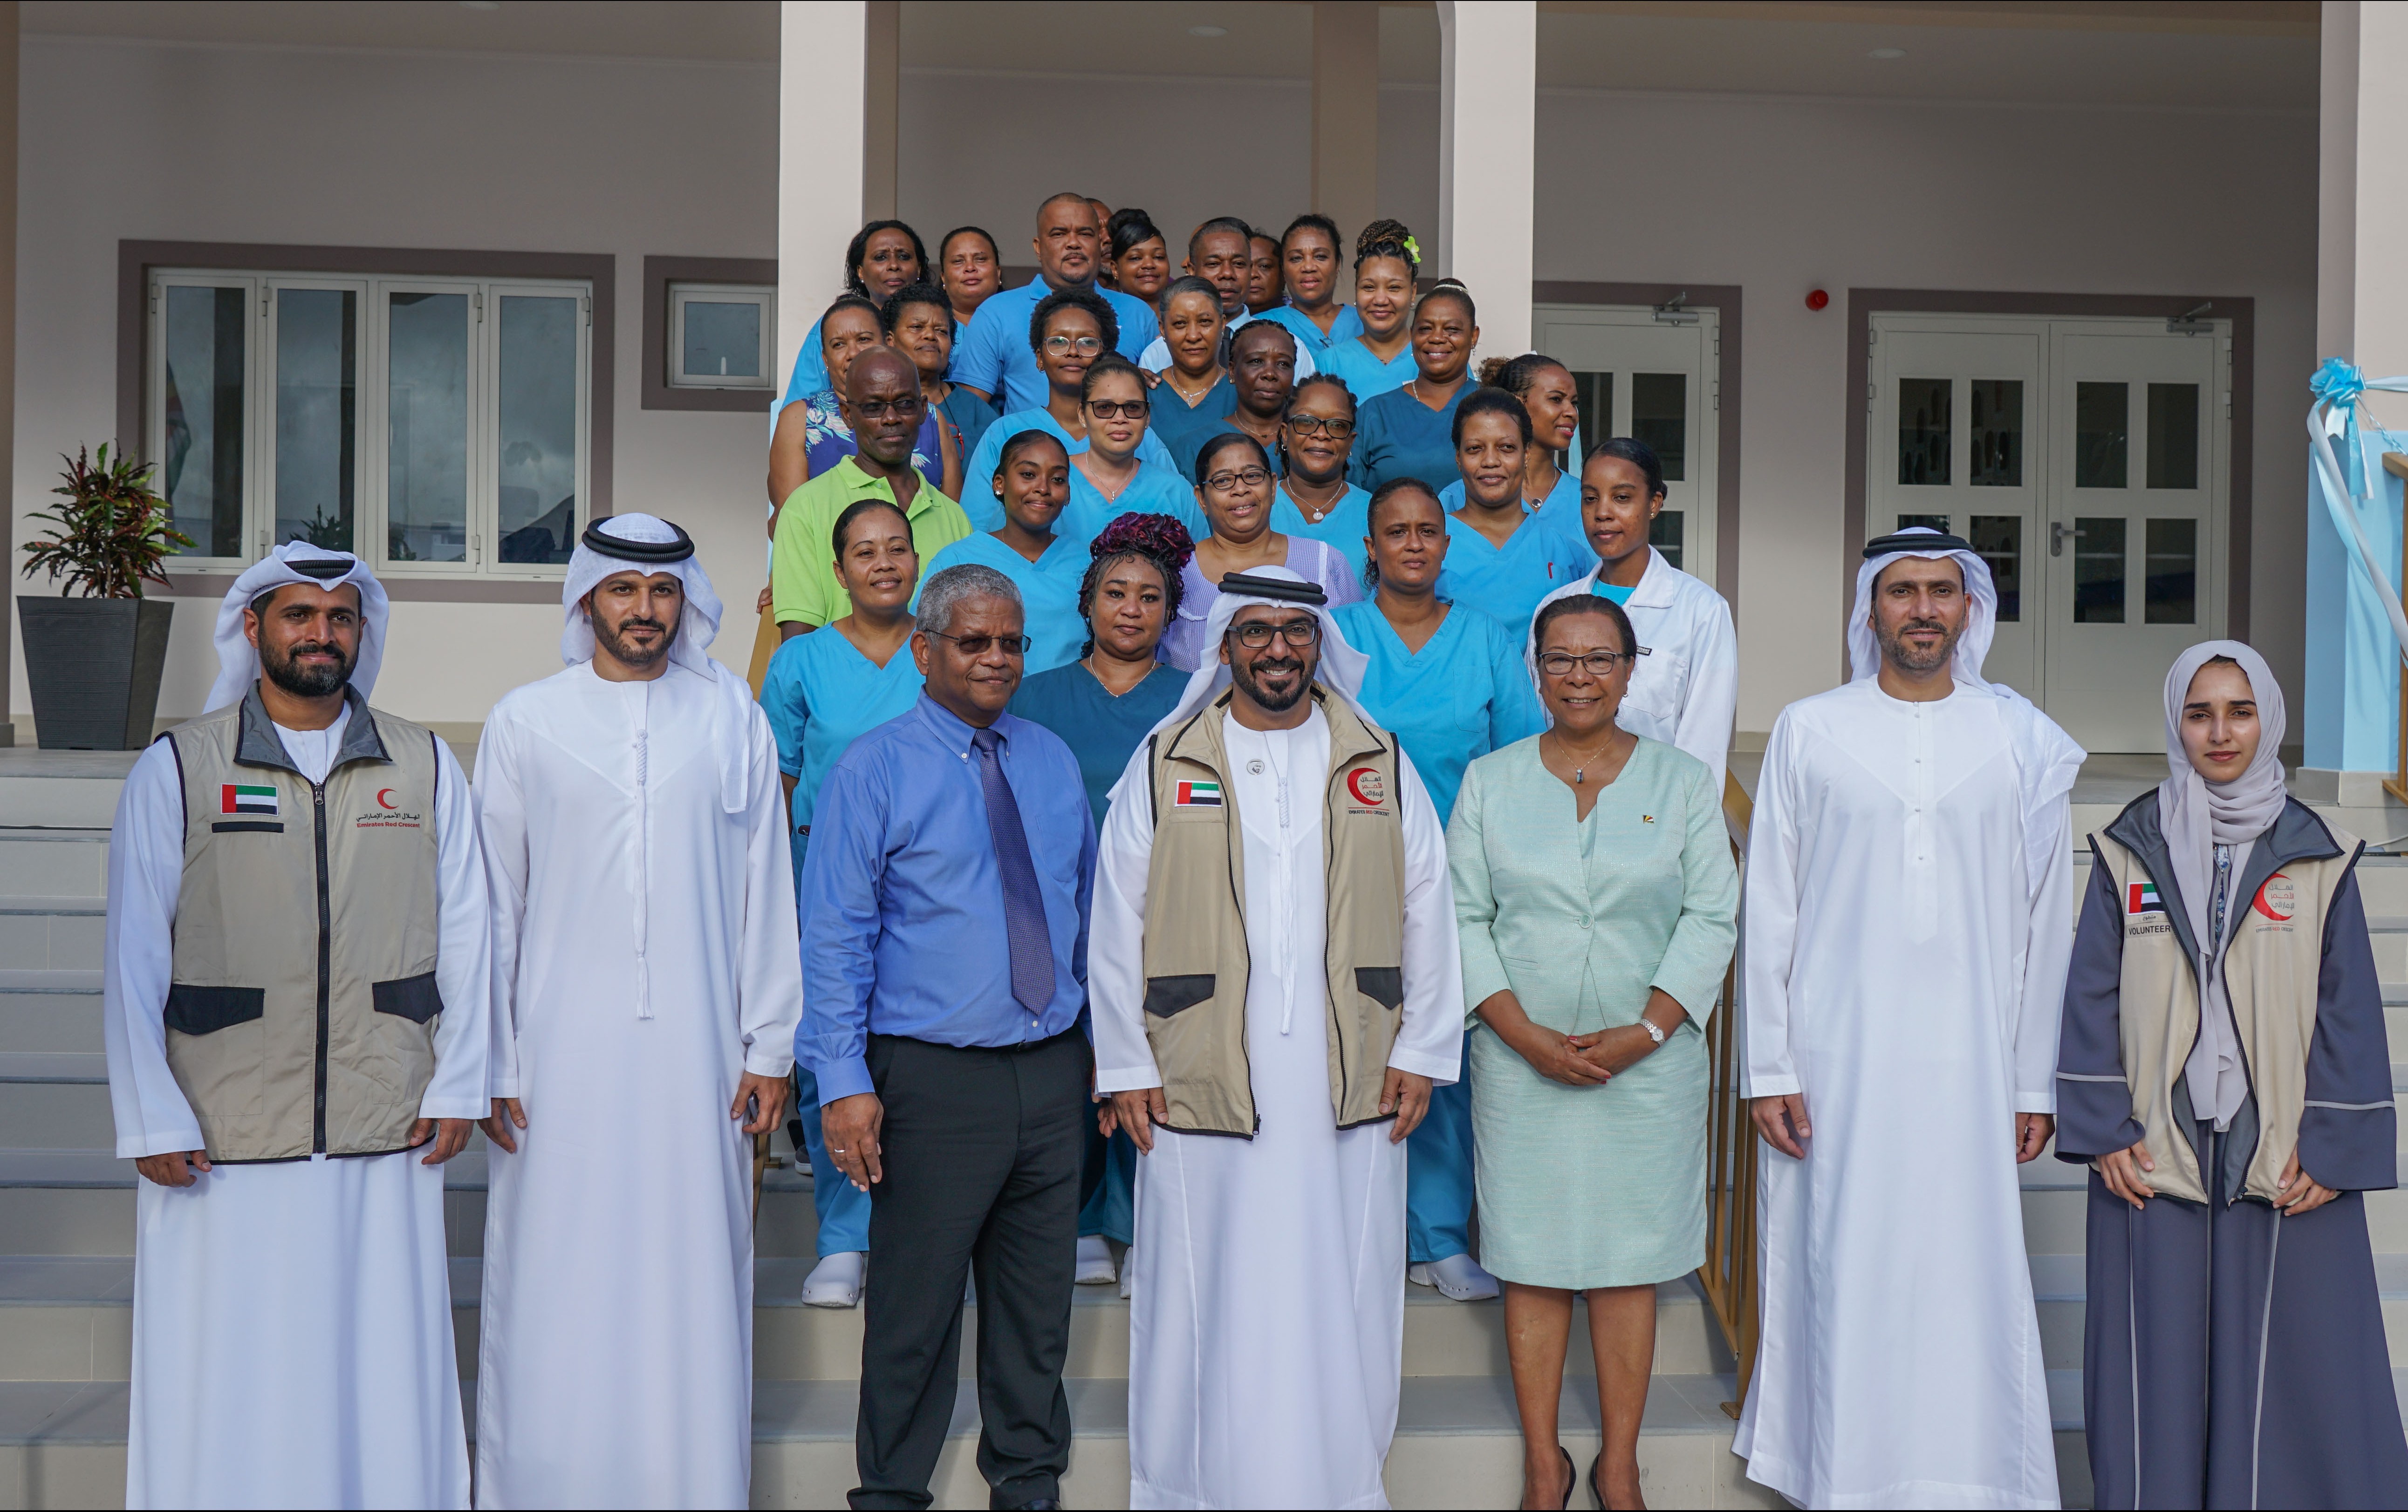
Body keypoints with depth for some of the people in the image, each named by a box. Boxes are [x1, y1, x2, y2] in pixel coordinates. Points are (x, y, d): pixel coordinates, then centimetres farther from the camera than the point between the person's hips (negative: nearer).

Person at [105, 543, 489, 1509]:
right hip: (223, 1142, -1)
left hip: (386, 1136, 2)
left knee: (383, 1374, 6)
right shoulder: (175, 771, 3)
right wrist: (150, 1121, -4)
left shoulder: (425, 767, 8)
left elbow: (464, 933, 9)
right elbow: (132, 959, 1)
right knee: (224, 1386, 3)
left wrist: (458, 1084, 3)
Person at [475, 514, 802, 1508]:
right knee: (556, 1289, 0)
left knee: (692, 1286, 2)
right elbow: (492, 905, 6)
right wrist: (491, 1066, 2)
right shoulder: (524, 723, 6)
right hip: (562, 1052, 0)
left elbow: (764, 893, 7)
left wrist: (770, 1047, 3)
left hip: (696, 1053, 0)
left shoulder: (732, 719, 8)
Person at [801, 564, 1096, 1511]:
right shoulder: (874, 771, -4)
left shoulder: (1054, 760, 11)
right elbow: (835, 937, -7)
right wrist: (844, 1081, -14)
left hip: (1053, 1073, 5)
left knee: (1040, 1299, 14)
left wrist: (1105, 1040, 13)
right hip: (933, 1078, -4)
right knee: (916, 1305, 4)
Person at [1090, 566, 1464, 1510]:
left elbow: (1429, 916, 9)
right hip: (1200, 1085, -1)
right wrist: (1126, 1067, -1)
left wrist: (1421, 1053, 3)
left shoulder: (1381, 767, 10)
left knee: (1342, 1304, 6)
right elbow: (1119, 926, 3)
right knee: (1204, 1304, 4)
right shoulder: (1163, 766, 5)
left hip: (1350, 1092, 1)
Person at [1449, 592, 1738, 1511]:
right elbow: (1462, 917, 1)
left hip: (1649, 1063, 0)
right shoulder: (1489, 781, 5)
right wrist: (1526, 1034, -11)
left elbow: (1712, 919, 0)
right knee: (1533, 1262, 4)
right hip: (1521, 1061, 0)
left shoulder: (1683, 782, 5)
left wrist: (1641, 1033, -11)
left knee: (1630, 1262, 4)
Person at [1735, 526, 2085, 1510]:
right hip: (1836, 1055, -1)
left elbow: (2045, 920, 7)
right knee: (1844, 1272, 2)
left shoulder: (2022, 741, 6)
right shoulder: (1809, 731, 3)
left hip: (1970, 1059, 1)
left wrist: (2034, 1081, 5)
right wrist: (1768, 1069, -2)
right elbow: (1769, 910, 2)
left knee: (1968, 1273, 1)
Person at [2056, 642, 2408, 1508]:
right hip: (2155, 1158, 0)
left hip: (2283, 1166, 0)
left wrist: (2331, 1147, -5)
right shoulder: (2129, 851, 4)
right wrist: (2104, 1131, -5)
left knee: (2292, 1365, 2)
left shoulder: (2317, 856, 4)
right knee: (2159, 1366, 5)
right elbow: (2092, 997, 3)